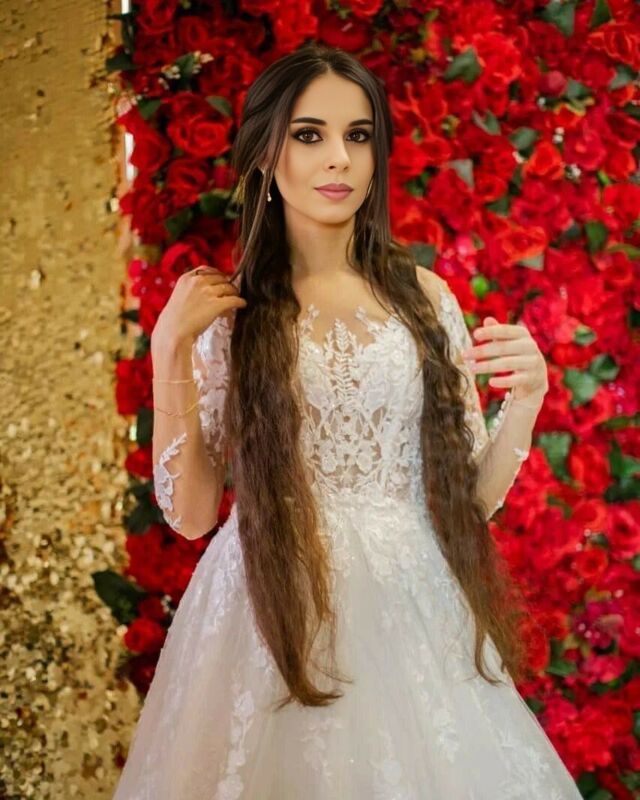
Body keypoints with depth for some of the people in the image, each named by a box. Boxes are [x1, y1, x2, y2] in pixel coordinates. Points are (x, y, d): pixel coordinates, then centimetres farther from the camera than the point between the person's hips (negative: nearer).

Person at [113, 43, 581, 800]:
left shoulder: (422, 295, 3)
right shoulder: (228, 312, 0)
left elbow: (473, 495, 6)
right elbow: (189, 513, -3)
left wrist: (525, 401, -11)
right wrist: (170, 349, -10)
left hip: (414, 613, 2)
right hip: (274, 617, -1)